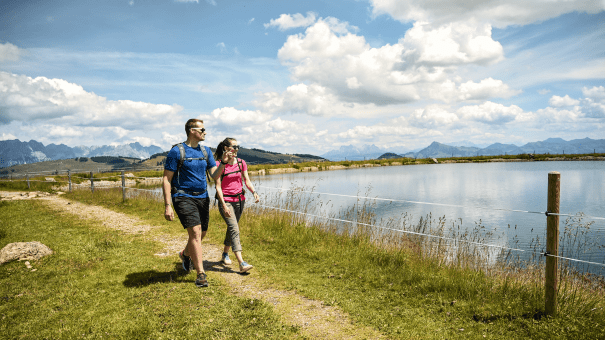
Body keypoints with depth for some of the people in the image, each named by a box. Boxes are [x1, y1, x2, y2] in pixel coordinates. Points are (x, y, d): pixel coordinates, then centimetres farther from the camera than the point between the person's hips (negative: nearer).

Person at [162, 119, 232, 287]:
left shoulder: (206, 151, 11)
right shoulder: (176, 151, -7)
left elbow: (214, 175, 6)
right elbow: (166, 180, -7)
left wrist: (223, 162, -14)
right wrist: (167, 206, -13)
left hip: (202, 197, 6)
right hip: (184, 197, -6)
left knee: (201, 234, 14)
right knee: (195, 232, -15)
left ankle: (185, 254, 45)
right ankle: (201, 274, -7)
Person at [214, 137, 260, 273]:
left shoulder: (241, 163, 6)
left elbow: (247, 181, 6)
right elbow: (218, 187, -11)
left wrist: (254, 192, -14)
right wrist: (224, 205, -18)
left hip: (239, 199, 5)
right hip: (225, 200, -5)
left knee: (232, 228, 15)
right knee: (234, 229, -15)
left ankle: (225, 254, 37)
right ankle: (241, 263, -20)